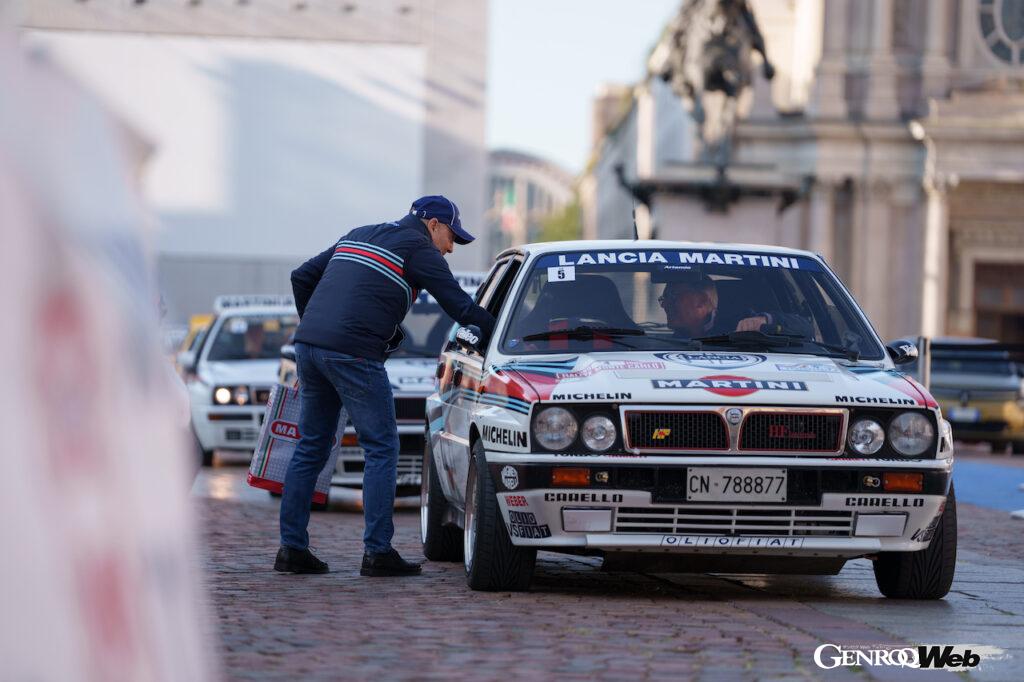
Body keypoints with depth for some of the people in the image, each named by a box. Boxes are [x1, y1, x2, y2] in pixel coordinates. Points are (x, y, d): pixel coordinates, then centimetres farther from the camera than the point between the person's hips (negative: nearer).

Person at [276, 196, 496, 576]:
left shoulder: (357, 236, 26)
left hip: (308, 344, 8)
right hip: (353, 353, -8)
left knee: (311, 447, 13)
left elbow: (301, 277, 27)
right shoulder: (418, 248, 4)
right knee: (381, 447, 0)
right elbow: (461, 307, -2)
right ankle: (377, 552, -4)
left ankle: (291, 548, 12)